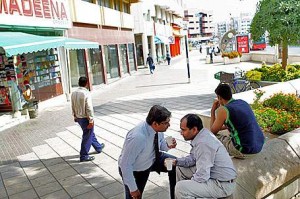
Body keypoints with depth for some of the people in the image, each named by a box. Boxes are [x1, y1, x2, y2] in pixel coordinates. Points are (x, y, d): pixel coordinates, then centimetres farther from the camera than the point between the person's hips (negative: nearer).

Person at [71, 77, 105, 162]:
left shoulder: (73, 93, 1)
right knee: (87, 137, 5)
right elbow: (89, 108, -23)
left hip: (78, 118, 8)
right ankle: (84, 156, 13)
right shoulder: (86, 94, -21)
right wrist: (91, 121, -18)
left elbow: (73, 107, 9)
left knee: (90, 133, 23)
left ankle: (98, 147, 41)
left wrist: (75, 117, 20)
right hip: (85, 118, -8)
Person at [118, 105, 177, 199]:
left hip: (153, 158, 6)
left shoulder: (157, 128, -20)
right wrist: (133, 188, -23)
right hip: (133, 170, -6)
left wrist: (168, 145, -19)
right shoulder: (137, 137, -40)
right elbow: (125, 164, -31)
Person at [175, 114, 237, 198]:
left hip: (223, 185, -10)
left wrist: (189, 183, -8)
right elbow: (193, 158, 13)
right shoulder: (201, 135, 0)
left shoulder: (203, 143, -29)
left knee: (180, 188, -21)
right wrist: (177, 161, -1)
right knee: (180, 169, 12)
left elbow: (202, 177, -27)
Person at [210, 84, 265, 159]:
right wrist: (221, 127, 33)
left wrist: (212, 111, 7)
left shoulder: (223, 110, -14)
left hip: (244, 150, -7)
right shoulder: (243, 102, 8)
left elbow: (213, 131, 2)